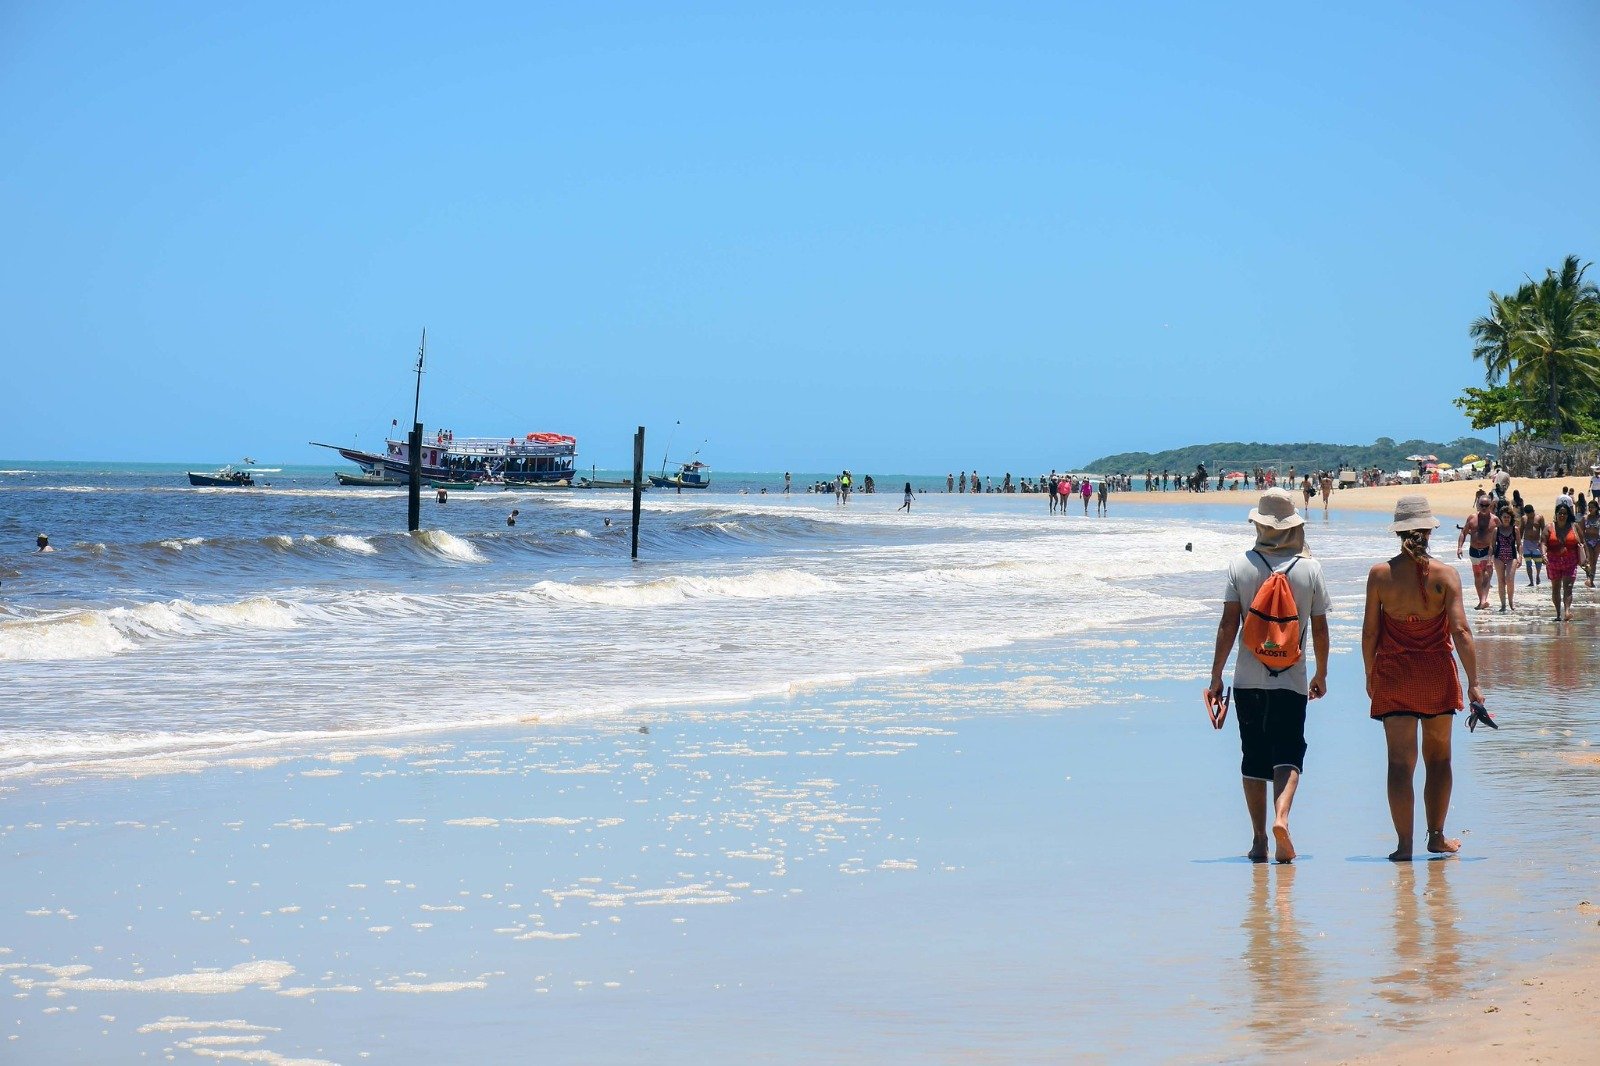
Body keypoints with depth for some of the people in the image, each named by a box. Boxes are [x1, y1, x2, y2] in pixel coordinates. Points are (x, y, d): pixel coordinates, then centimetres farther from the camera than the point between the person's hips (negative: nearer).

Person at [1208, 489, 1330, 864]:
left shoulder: (1240, 565, -3)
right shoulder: (1310, 568, -2)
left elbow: (1228, 625, -5)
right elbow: (1320, 629, 3)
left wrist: (1216, 676, 1)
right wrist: (1321, 675, 16)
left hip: (1248, 678, 1)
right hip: (1292, 679, -1)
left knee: (1253, 759, 10)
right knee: (1288, 753, 0)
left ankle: (1259, 840, 12)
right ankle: (1282, 816, -26)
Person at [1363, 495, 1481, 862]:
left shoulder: (1380, 574, -6)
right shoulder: (1445, 574, -8)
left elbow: (1369, 632, -2)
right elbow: (1461, 631, -13)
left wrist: (1370, 675, 11)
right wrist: (1473, 683, -11)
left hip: (1393, 675, 0)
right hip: (1437, 674, 0)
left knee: (1401, 762, 0)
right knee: (1438, 757, 17)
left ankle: (1404, 844, -6)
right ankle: (1437, 837, 24)